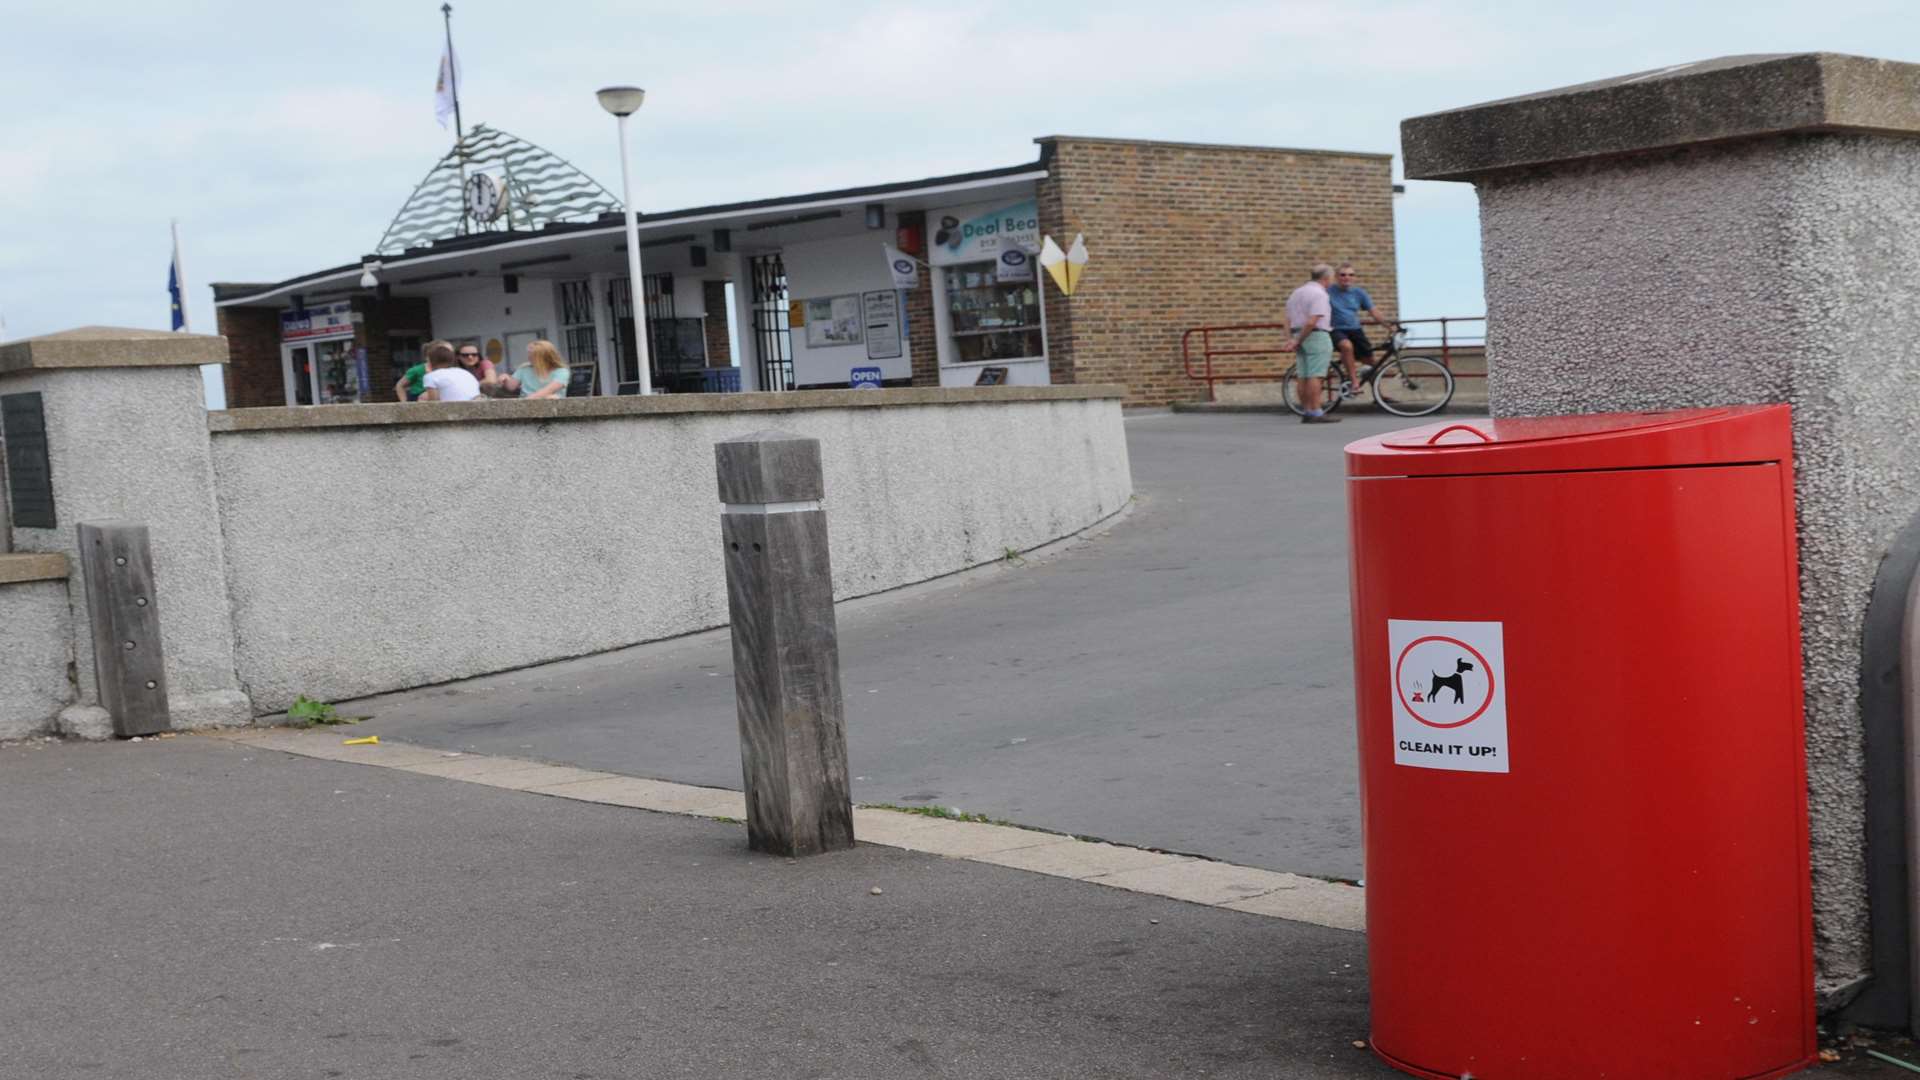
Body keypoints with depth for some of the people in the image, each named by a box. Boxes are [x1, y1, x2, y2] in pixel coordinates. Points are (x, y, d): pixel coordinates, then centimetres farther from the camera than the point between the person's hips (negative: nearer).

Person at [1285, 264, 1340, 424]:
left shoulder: (1296, 293, 16)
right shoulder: (1319, 294, -12)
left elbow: (1289, 322, 18)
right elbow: (1312, 322, -21)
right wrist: (1299, 341, -15)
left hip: (1301, 336, 9)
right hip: (1317, 336, -9)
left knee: (1304, 377, 9)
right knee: (1315, 376, -10)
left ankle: (1306, 412, 11)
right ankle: (1316, 413, -12)